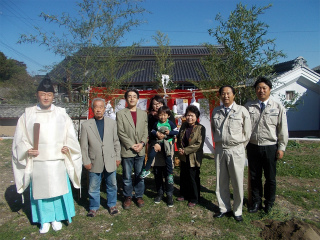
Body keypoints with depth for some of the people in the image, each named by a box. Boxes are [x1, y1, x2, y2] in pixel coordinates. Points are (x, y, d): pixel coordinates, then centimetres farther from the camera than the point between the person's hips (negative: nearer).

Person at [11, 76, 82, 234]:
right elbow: (20, 138, 5)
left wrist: (67, 147, -10)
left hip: (58, 160, 0)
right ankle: (45, 220, 28)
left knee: (58, 189, 8)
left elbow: (70, 136, 7)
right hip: (37, 161, 0)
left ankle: (57, 218, 27)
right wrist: (27, 149, -12)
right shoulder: (28, 115, 2)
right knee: (40, 190, 10)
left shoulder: (61, 114, 2)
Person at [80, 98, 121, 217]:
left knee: (112, 185, 14)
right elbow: (84, 145, -1)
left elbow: (116, 141, 6)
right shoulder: (86, 125, -3)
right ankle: (93, 207, 32)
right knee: (93, 187, 11)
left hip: (110, 161, 1)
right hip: (95, 162, -1)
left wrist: (118, 157, 5)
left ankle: (112, 205, 35)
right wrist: (86, 161, -4)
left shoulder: (112, 123, 3)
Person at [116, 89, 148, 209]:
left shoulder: (143, 113, 11)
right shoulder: (120, 113, 0)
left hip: (140, 150, 3)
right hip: (127, 150, -2)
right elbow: (121, 133, -6)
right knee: (127, 177, 8)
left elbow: (145, 131, 7)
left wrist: (142, 143, -9)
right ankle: (128, 197, 25)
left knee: (140, 175, 11)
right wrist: (132, 145, -12)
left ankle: (139, 196, 27)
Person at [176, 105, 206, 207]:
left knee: (193, 178, 5)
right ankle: (184, 194, 36)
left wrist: (185, 151, -18)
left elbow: (199, 144, -17)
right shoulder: (183, 126, 5)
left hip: (194, 157, -5)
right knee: (183, 176, 17)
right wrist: (180, 149, -7)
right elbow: (178, 139, 11)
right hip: (183, 157, 6)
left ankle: (194, 199, 20)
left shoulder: (200, 128, -12)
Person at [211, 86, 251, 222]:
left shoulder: (242, 110, -2)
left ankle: (237, 211, 21)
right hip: (219, 149, 3)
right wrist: (218, 142, 12)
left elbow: (247, 132, 1)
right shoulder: (216, 111, 8)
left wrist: (240, 147, 3)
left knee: (237, 182, 5)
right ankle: (224, 208, 27)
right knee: (221, 181, 11)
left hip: (236, 150, -3)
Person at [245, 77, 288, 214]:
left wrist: (281, 148, -3)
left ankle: (269, 203, 32)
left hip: (270, 147, -1)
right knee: (254, 177, 13)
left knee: (270, 178, 12)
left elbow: (283, 129, 1)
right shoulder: (248, 107, 2)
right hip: (252, 147, 1)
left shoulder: (278, 108, 0)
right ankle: (256, 202, 31)